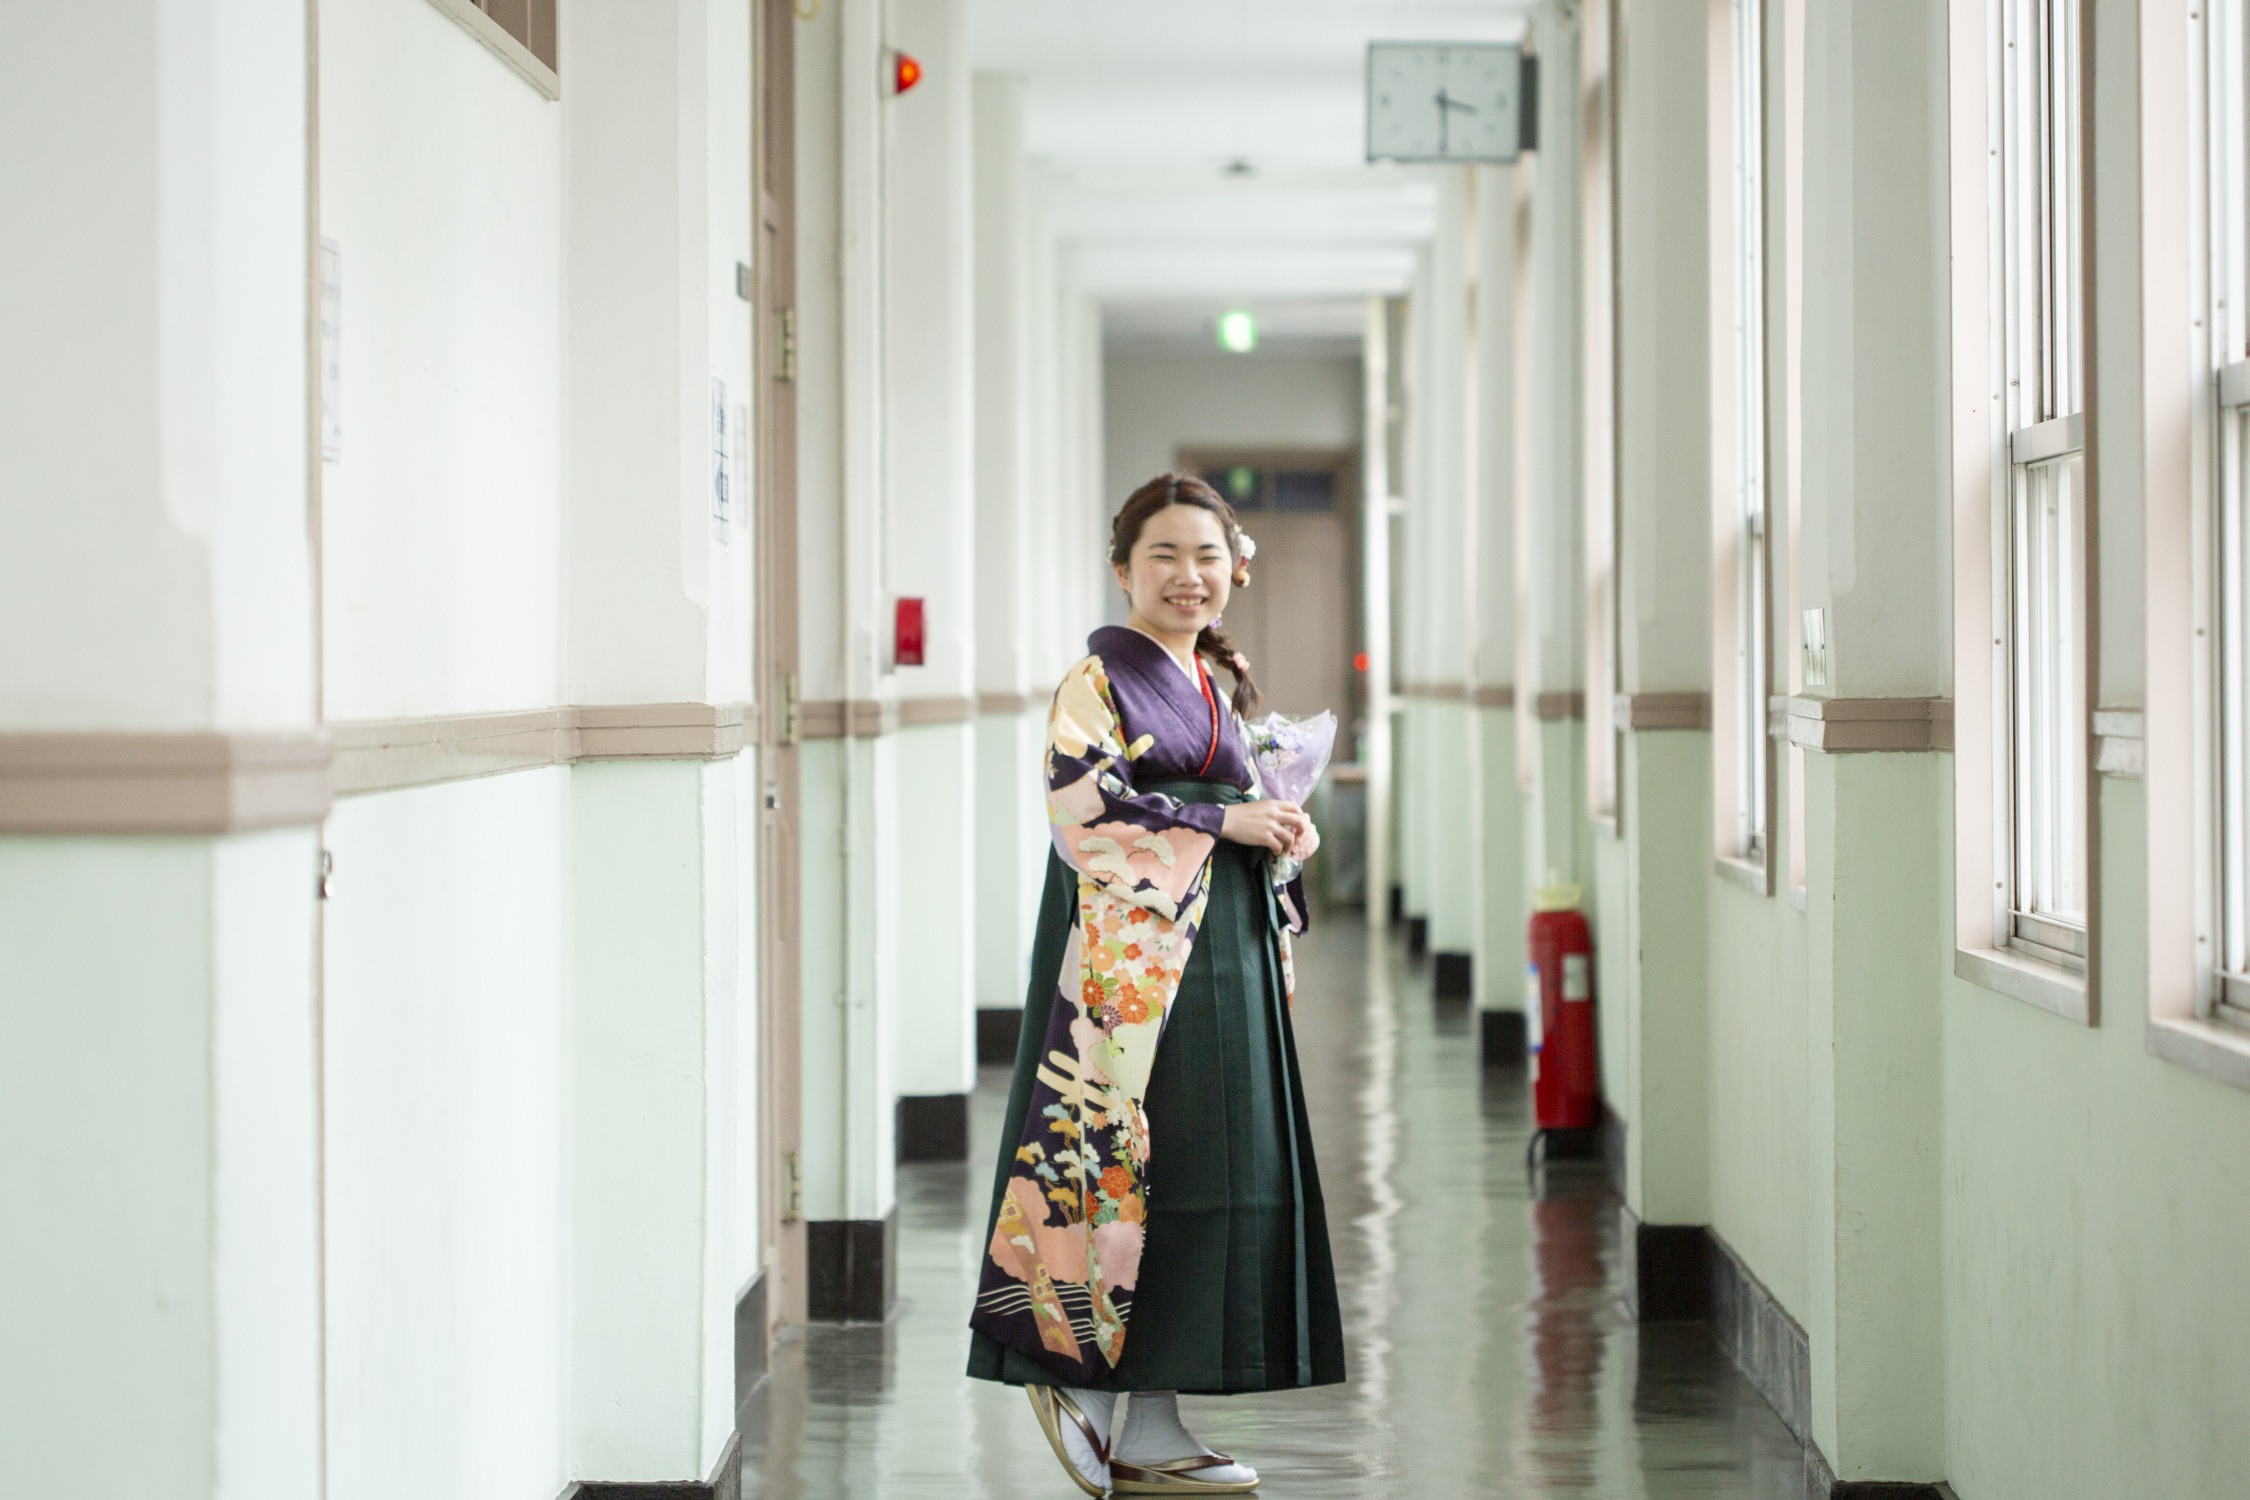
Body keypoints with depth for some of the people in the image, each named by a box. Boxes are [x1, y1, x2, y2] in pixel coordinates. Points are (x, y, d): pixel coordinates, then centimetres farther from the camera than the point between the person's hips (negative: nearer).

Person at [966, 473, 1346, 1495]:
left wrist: (1280, 832, 3)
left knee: (1210, 1169, 5)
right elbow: (1083, 809, -16)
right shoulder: (1101, 675, -6)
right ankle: (1079, 1367, 5)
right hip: (1133, 955, -8)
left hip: (1223, 951, 8)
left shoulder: (1215, 681, 19)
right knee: (1124, 1150, -10)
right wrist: (1221, 822, -14)